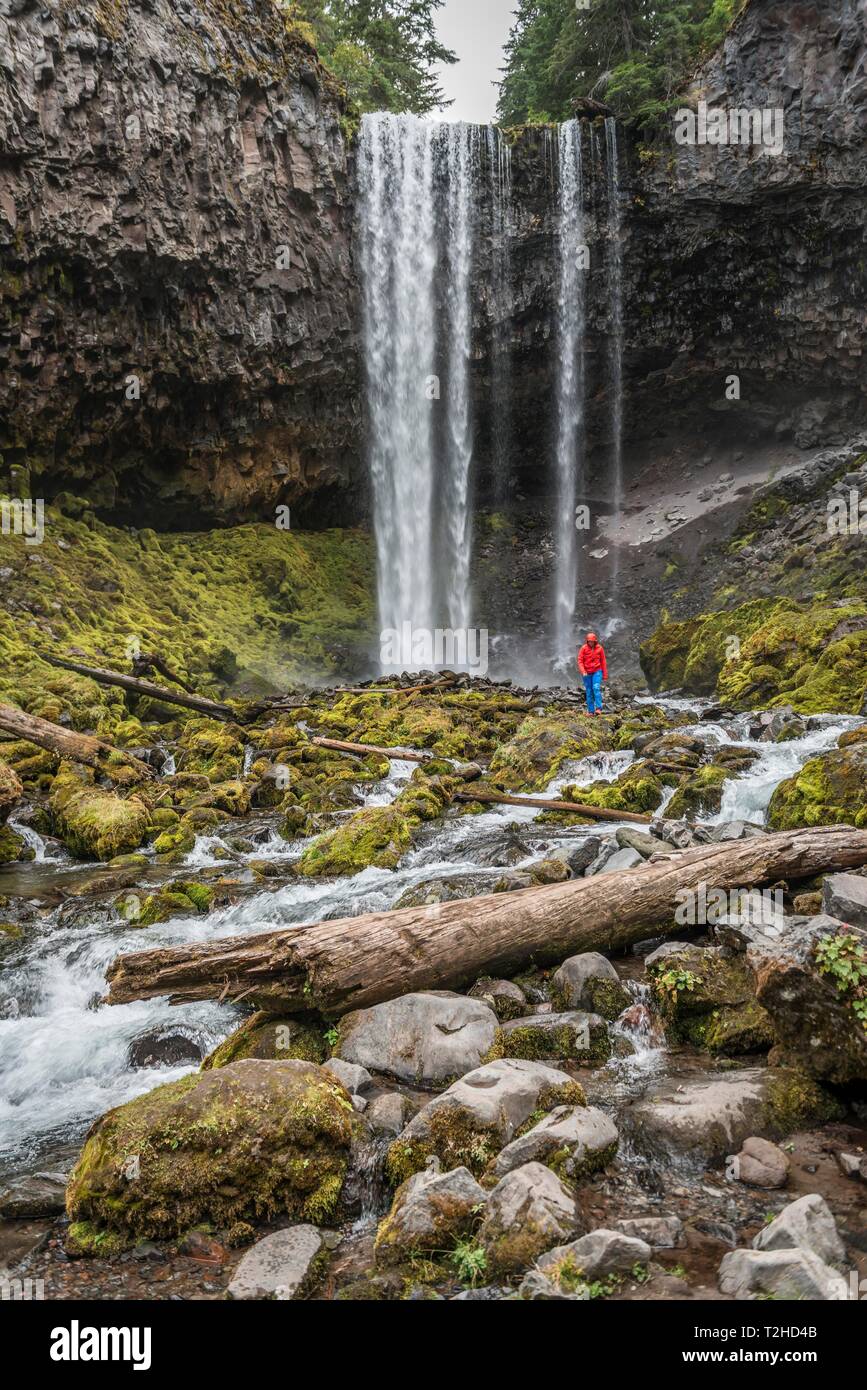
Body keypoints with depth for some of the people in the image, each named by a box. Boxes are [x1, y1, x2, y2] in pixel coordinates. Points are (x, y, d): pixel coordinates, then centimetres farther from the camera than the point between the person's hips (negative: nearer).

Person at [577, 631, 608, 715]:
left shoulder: (600, 648, -1)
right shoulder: (584, 648, -3)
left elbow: (603, 662, 5)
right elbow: (580, 660, -4)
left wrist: (605, 674, 5)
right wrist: (583, 671, -18)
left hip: (597, 671, -1)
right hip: (587, 673, 1)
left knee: (596, 688, -19)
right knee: (589, 691, 3)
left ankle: (598, 708, -22)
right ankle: (590, 711, 8)